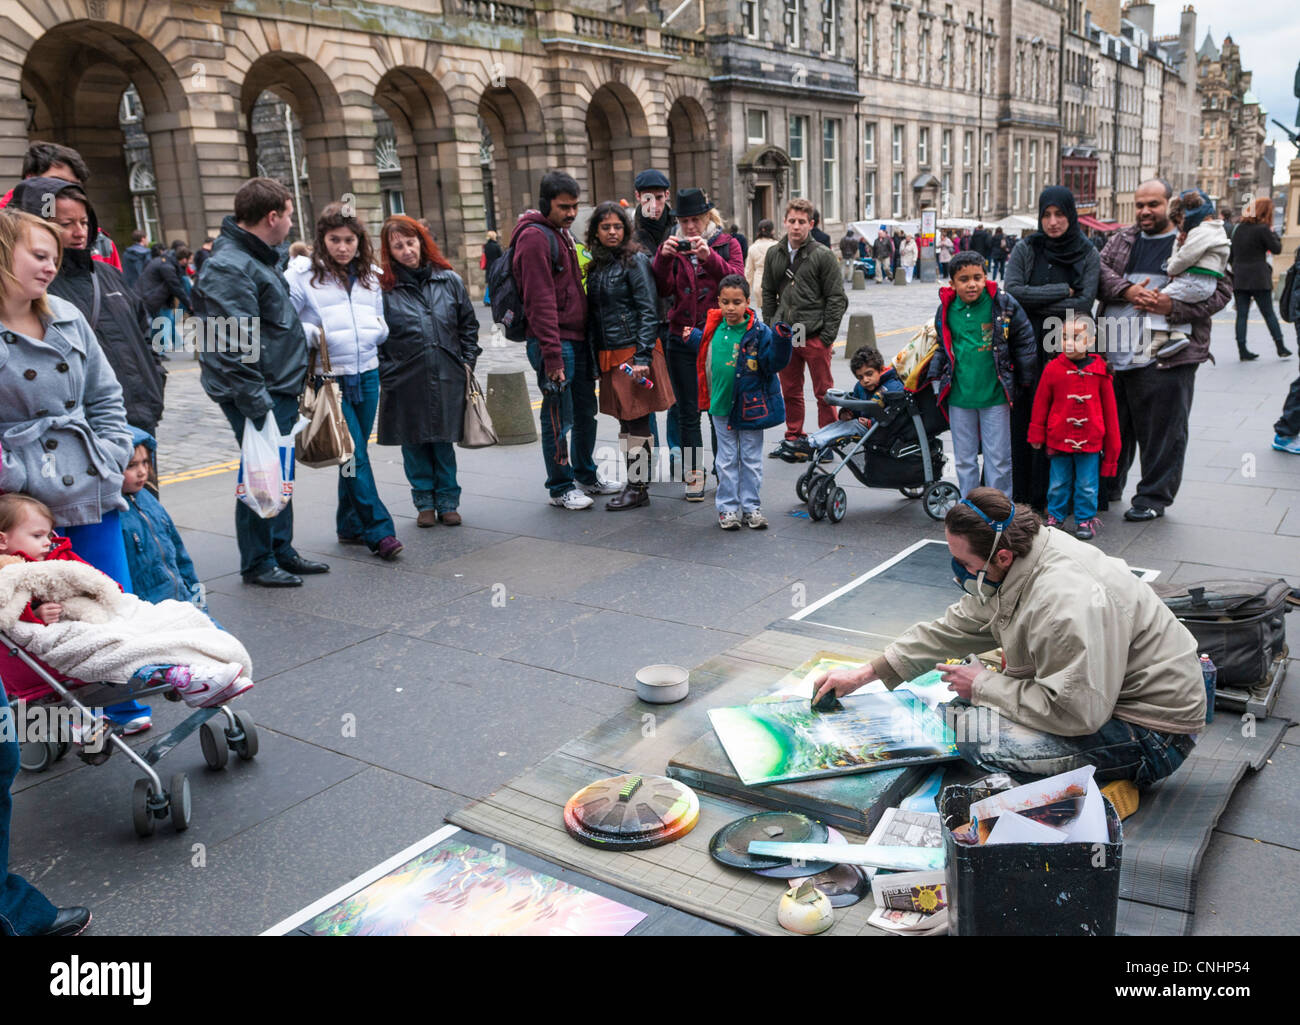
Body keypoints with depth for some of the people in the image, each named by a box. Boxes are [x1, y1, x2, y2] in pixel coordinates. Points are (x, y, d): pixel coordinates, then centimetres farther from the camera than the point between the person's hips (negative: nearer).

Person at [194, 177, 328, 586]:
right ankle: (257, 563, 13)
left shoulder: (257, 257, 15)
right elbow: (235, 348, -24)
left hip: (280, 389, 10)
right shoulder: (229, 268, -18)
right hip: (258, 396, -10)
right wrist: (258, 404, -24)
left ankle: (282, 551, 29)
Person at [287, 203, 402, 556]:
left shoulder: (370, 275, 14)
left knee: (356, 452, 11)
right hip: (329, 377, -5)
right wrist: (313, 334, -18)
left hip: (367, 374, 5)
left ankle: (350, 526, 23)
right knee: (353, 454, -10)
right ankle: (378, 530, -8)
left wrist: (378, 329, 2)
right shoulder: (302, 274, -3)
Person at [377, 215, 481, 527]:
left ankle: (447, 501, 20)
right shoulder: (383, 288, -2)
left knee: (444, 442, 8)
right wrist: (383, 373, -4)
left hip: (447, 378, 1)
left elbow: (468, 325, 13)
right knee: (414, 444, 7)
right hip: (405, 381, -1)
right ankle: (424, 503, 21)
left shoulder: (450, 280, 5)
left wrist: (467, 362, 6)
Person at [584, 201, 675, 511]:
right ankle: (634, 482, 20)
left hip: (634, 351, -7)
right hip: (609, 355, 7)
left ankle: (638, 488, 4)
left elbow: (649, 311, -12)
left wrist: (643, 357, -19)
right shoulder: (596, 265, 15)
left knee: (637, 422, -3)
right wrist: (595, 360, 12)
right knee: (625, 421, 11)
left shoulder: (635, 260, -6)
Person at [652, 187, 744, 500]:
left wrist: (709, 257, -26)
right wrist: (663, 258, -19)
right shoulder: (673, 246, 9)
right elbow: (662, 290, -4)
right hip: (682, 338, 2)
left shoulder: (727, 244, 4)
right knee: (687, 412, 4)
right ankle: (694, 475, 11)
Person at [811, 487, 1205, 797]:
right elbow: (954, 629, 9)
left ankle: (1107, 785, -4)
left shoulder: (1068, 603, -33)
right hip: (1096, 696, 10)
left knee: (974, 732, -23)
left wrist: (983, 685, -18)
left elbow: (1075, 712, -33)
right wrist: (864, 674, 8)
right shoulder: (1015, 568, -3)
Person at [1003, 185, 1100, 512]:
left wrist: (1037, 304, -9)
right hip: (1026, 349, 1)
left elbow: (1084, 304, -7)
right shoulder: (1025, 249, 6)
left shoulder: (1088, 255, 5)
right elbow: (1011, 290, -9)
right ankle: (1021, 495, 6)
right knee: (1023, 419, -1)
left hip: (1067, 350, 0)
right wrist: (1062, 291, -7)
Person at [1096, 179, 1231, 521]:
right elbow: (1099, 271, 2)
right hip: (1114, 353, 4)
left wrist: (1173, 305, -17)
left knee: (1161, 429, 2)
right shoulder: (1122, 239, 15)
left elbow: (1220, 289, -3)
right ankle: (1107, 486, 28)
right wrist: (1127, 290, -16)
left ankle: (1154, 496, 15)